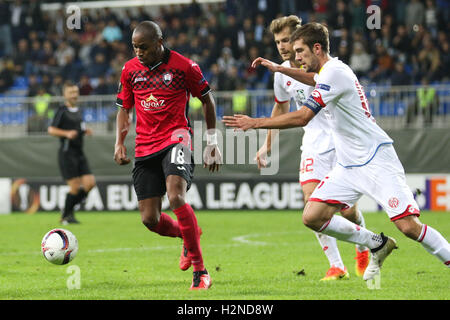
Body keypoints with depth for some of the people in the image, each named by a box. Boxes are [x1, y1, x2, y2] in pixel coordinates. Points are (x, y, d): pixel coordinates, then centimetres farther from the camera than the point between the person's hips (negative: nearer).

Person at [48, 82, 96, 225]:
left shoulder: (78, 111, 16)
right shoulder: (62, 111, -7)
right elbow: (51, 130, -11)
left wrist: (85, 131, 10)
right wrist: (67, 133, -23)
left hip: (79, 153, 7)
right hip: (67, 153, -7)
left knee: (90, 183, -3)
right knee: (75, 187, -9)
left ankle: (68, 209, 13)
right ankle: (67, 216, 9)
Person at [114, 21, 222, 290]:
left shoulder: (184, 66, -5)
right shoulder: (130, 70, 7)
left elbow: (207, 99, 7)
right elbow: (125, 109, 19)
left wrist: (212, 142, 7)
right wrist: (119, 143, 5)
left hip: (176, 139, -5)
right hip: (145, 147, 5)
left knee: (176, 198, -28)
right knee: (150, 219, -1)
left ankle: (200, 271, -20)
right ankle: (188, 236, 35)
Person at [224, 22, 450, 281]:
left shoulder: (334, 72, -17)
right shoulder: (330, 71, 11)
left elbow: (301, 117, -22)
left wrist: (254, 123, -17)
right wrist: (281, 69, 32)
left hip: (376, 161, -9)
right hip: (349, 166, 9)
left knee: (409, 226, -18)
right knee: (312, 217, -3)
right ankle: (378, 245, 12)